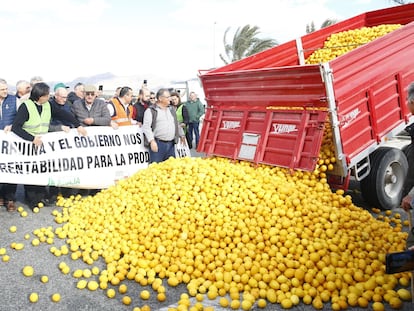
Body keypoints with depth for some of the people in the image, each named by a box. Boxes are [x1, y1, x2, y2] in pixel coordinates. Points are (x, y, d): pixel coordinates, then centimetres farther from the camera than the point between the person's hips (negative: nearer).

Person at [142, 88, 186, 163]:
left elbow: (177, 124, 28)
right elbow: (146, 127, -9)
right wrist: (152, 141, -18)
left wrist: (181, 135, 22)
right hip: (157, 144, -6)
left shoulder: (171, 110, 19)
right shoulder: (151, 111, -2)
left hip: (171, 144, 6)